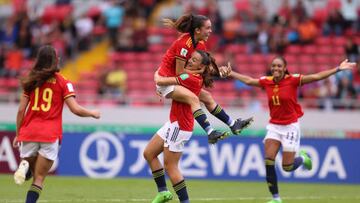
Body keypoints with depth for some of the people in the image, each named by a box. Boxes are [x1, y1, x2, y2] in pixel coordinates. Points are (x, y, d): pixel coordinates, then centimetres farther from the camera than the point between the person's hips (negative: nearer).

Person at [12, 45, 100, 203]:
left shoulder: (31, 81, 9)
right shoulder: (63, 83, 1)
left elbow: (21, 110, 6)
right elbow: (76, 109, -5)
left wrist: (18, 134, 14)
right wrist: (92, 113, 14)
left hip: (29, 131, 2)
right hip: (50, 136, -2)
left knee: (31, 171, 20)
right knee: (39, 179, 1)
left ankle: (24, 166, -14)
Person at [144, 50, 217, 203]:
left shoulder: (190, 78, -21)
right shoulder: (197, 78, 7)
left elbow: (160, 81, -21)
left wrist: (157, 74, 1)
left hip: (180, 126, -10)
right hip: (174, 123, 10)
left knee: (170, 166, -5)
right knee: (149, 153, 14)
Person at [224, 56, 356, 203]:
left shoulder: (292, 80, -12)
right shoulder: (267, 82, -1)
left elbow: (316, 76, -17)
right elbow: (248, 80, 15)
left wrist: (338, 69, -24)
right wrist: (231, 73, 18)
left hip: (290, 126, -4)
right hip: (274, 126, 4)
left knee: (287, 167, -4)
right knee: (268, 160, -11)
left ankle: (303, 158, 32)